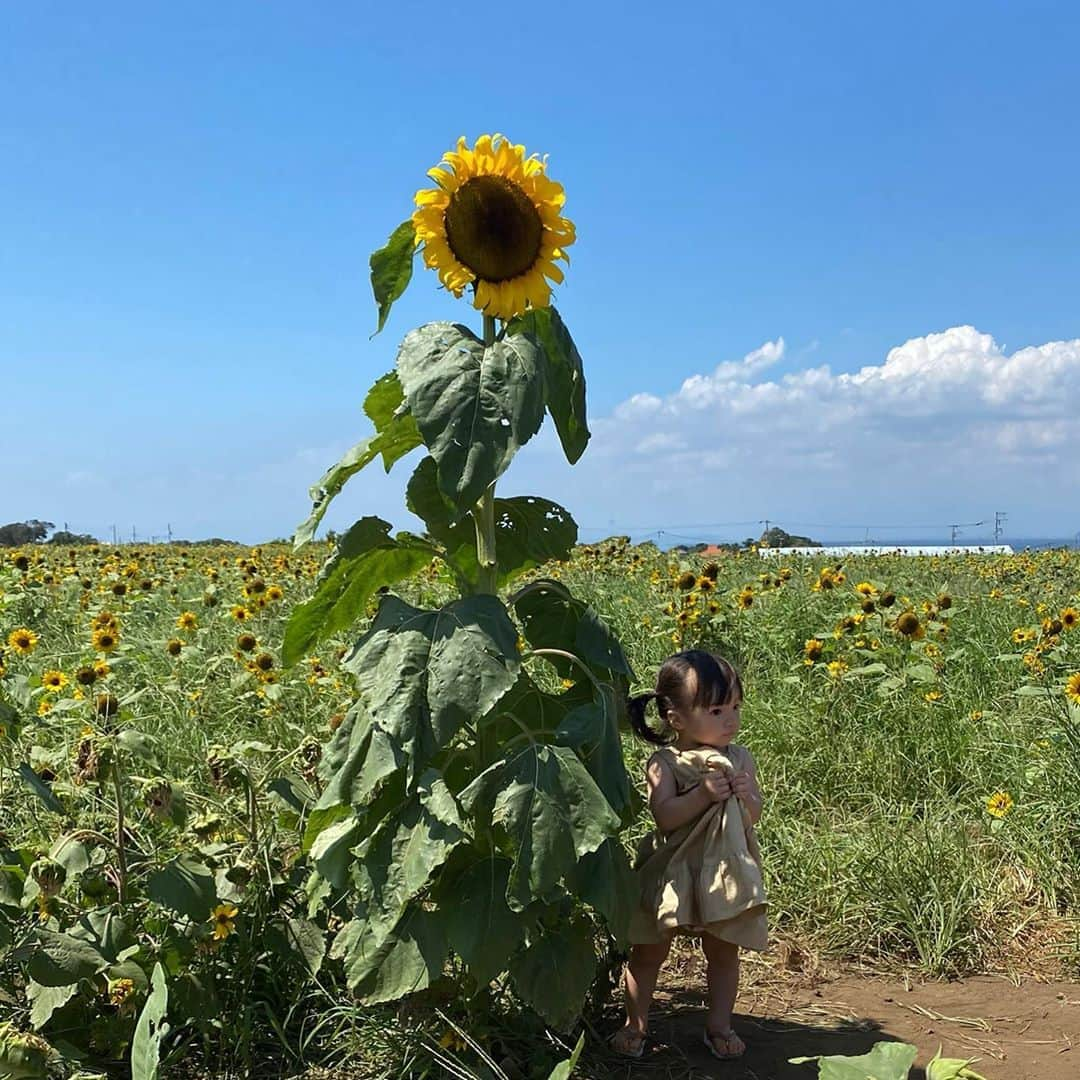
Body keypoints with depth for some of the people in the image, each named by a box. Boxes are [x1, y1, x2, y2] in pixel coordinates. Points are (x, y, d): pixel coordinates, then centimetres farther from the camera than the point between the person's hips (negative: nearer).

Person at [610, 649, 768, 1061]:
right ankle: (635, 1023, 25)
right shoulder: (665, 763, -13)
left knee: (723, 951, 13)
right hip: (671, 874, -3)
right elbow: (664, 816, -22)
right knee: (648, 950, 8)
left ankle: (719, 1024, 30)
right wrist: (703, 795, -32)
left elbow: (753, 816, 2)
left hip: (723, 873, 3)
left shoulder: (739, 759, 0)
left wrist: (746, 797, -20)